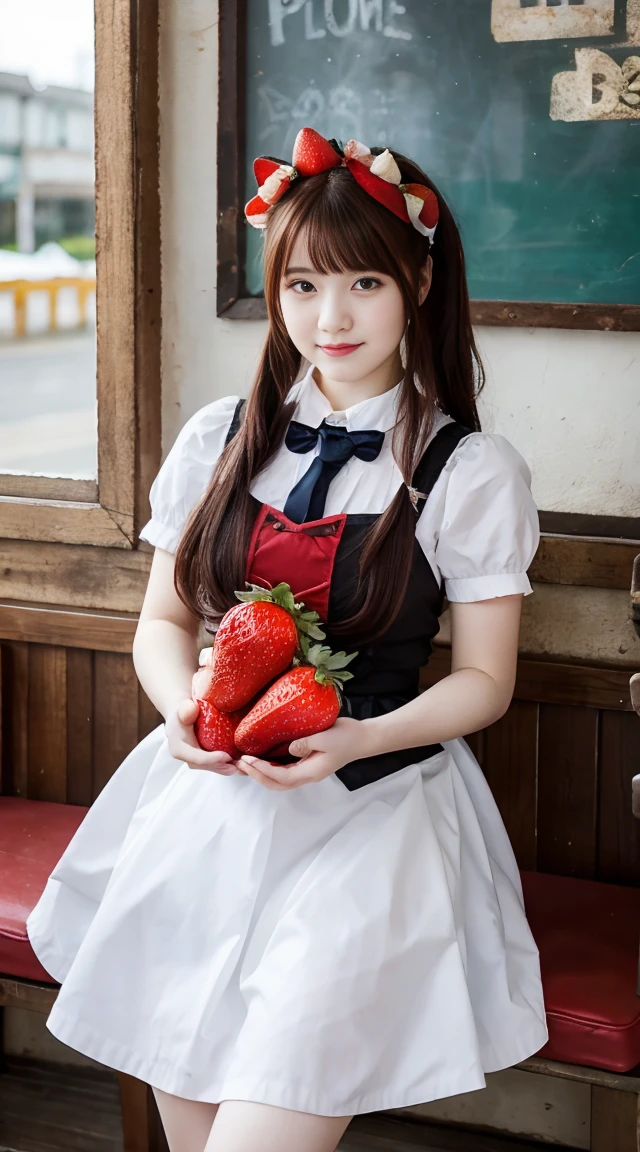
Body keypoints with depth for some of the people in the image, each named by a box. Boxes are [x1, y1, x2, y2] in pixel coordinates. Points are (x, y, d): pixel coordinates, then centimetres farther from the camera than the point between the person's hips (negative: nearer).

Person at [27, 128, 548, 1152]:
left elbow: (483, 681, 0)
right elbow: (163, 619, 13)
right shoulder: (219, 441, 7)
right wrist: (183, 705, -9)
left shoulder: (473, 472, -3)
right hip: (209, 795, 3)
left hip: (371, 809, -3)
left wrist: (358, 738, -18)